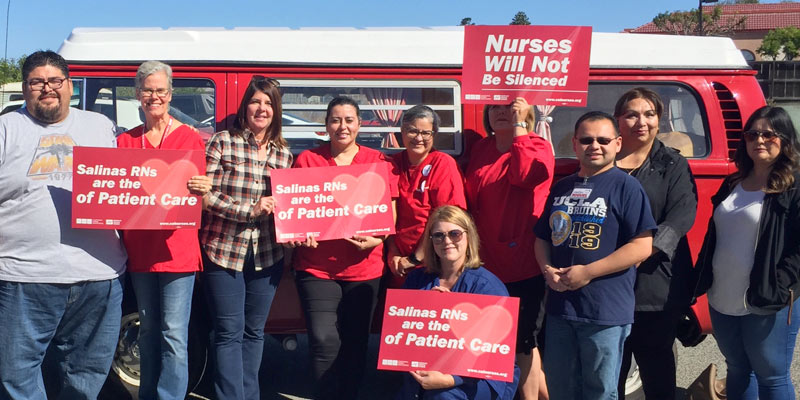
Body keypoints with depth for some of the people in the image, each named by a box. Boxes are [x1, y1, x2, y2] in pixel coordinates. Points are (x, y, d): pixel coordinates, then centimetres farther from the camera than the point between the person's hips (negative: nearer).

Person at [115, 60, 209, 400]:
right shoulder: (125, 141, 11)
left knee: (174, 334, -5)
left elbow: (200, 193, 0)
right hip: (139, 249, 4)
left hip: (176, 248, -4)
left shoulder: (190, 138, 0)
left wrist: (202, 189, -23)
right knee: (148, 330, 15)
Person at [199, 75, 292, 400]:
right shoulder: (222, 142, -4)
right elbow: (206, 194, -11)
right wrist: (251, 209, -19)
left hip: (267, 255, 4)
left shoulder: (283, 154, 8)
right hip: (223, 251, -4)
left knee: (254, 331, 14)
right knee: (230, 332, 1)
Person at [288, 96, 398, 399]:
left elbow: (390, 212, 2)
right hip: (316, 266, -1)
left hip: (364, 267, 1)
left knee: (355, 342, 11)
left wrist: (377, 239, -17)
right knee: (324, 341, -9)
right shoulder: (307, 160, 4)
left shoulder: (379, 162, 4)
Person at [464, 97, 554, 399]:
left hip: (525, 264, -6)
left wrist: (518, 126, -19)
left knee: (523, 342, 1)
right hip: (488, 262, 6)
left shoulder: (537, 147, -4)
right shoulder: (481, 150, 12)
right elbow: (470, 201, 15)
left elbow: (525, 174, -26)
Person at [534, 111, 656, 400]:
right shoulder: (561, 187, 12)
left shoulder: (626, 186, -7)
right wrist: (547, 269, -2)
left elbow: (642, 246, -14)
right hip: (559, 307, 6)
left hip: (605, 312, -6)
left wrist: (587, 273, -16)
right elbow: (543, 237, 19)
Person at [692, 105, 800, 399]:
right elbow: (712, 237, 16)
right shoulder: (732, 184, 13)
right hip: (722, 302, 7)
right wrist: (700, 282, 11)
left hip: (767, 308, -6)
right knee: (737, 371, 19)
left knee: (771, 376, 5)